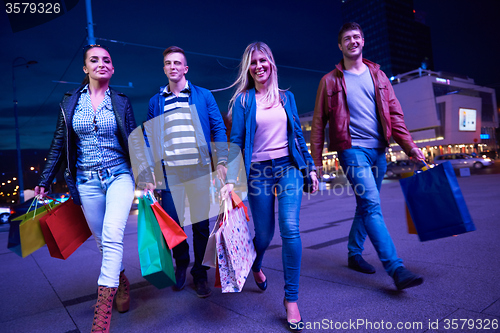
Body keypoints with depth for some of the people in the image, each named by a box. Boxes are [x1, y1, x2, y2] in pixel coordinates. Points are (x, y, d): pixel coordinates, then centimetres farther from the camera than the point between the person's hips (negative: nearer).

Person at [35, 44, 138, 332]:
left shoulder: (121, 101, 3)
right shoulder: (71, 101, 7)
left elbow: (134, 142, 3)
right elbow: (59, 145, 10)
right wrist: (44, 182, 11)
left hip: (119, 175, -2)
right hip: (87, 181, 3)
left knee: (112, 236, -19)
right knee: (103, 241, 10)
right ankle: (121, 281, 35)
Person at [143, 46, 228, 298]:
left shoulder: (203, 96, 7)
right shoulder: (155, 102, 12)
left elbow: (218, 128, 4)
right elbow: (149, 140, 11)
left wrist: (222, 161, -7)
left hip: (199, 170, -1)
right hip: (169, 172, 2)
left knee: (201, 223, 4)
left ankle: (199, 273, 22)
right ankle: (181, 263, 32)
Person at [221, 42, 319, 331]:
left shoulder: (286, 97, 11)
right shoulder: (243, 100, 2)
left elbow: (298, 135, 14)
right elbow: (236, 141, -4)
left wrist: (311, 166, 10)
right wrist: (231, 180, -13)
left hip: (289, 167, 2)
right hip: (259, 172, -1)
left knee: (290, 229, -11)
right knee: (264, 234, 7)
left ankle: (291, 299, 3)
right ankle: (255, 266, 44)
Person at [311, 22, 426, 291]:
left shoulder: (378, 75, 14)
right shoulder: (330, 81, 3)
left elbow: (394, 113, 11)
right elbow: (318, 123, 2)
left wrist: (410, 146, 1)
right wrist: (315, 161, -2)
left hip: (378, 150, 5)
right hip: (352, 150, -5)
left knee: (367, 206, 12)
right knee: (372, 205, -15)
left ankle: (354, 254, 28)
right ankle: (395, 268, -12)